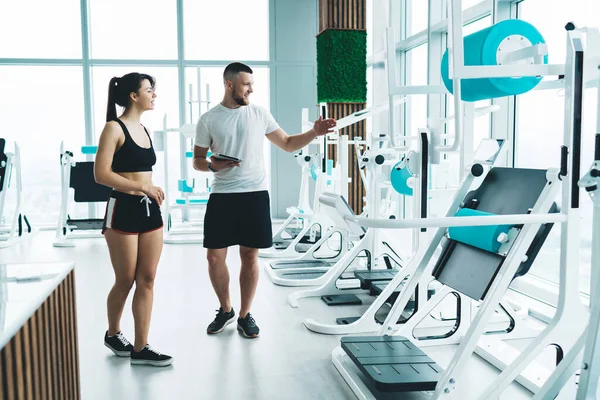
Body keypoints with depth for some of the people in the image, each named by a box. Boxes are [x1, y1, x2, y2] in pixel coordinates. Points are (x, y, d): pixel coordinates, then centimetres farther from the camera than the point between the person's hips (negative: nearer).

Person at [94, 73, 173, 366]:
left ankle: (140, 347, 12)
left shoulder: (143, 129, 13)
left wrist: (152, 192, 14)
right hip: (123, 210, -7)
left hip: (149, 210, 7)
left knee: (147, 280, 5)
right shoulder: (115, 128, -9)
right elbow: (101, 174, -17)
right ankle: (112, 334, 30)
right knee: (125, 281, 5)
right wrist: (141, 187, -18)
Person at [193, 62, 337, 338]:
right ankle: (225, 310, 24)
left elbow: (288, 144, 11)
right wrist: (212, 165, -16)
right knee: (214, 256, 2)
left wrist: (313, 133, -4)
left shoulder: (259, 114, 5)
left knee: (250, 256, 4)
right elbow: (197, 160, 6)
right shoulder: (208, 120, 1)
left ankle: (245, 315, 18)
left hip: (255, 194, 1)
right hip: (222, 196, 0)